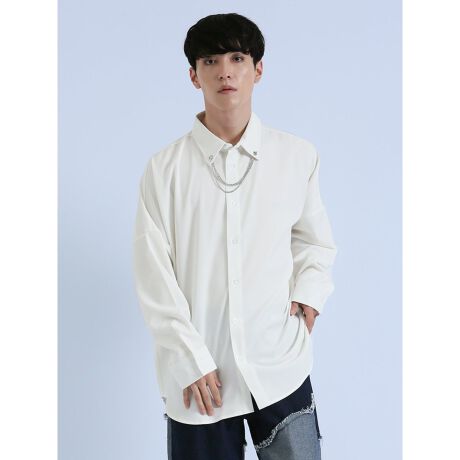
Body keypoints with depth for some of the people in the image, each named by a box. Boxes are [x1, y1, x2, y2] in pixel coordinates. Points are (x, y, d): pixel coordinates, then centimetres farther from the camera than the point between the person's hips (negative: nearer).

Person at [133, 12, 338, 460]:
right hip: (198, 374, -1)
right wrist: (191, 362, -8)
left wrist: (310, 292, -3)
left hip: (281, 367, 1)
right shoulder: (165, 167, -4)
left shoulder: (298, 155, 1)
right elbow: (154, 277, -4)